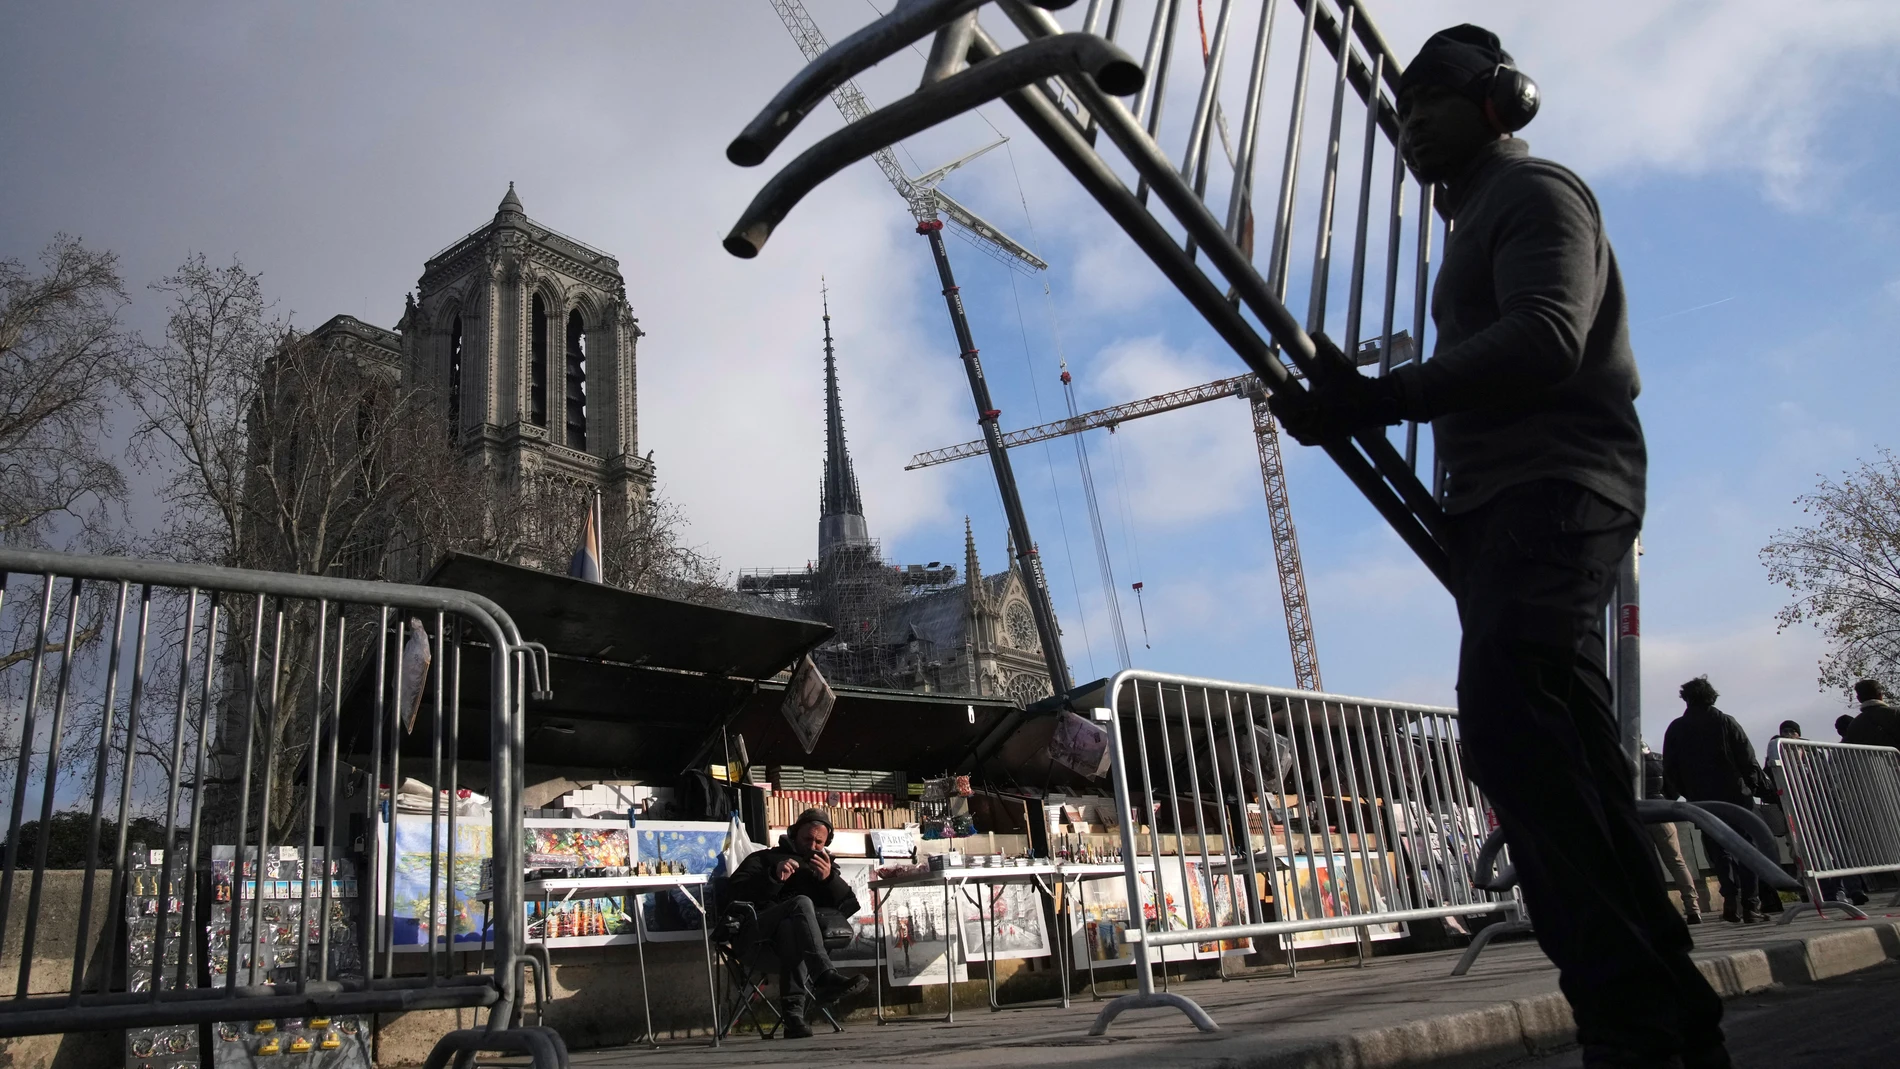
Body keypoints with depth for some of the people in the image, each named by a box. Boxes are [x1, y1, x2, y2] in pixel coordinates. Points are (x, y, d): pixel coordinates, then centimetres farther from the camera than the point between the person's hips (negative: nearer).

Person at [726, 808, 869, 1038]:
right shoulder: (765, 858, 27)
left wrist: (830, 879, -2)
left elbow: (850, 906, 15)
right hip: (764, 928, -2)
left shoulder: (827, 868, 34)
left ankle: (792, 1009, -48)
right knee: (802, 903, -35)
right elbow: (735, 889, 8)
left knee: (790, 928, -37)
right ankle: (826, 976, -55)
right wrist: (774, 877, -6)